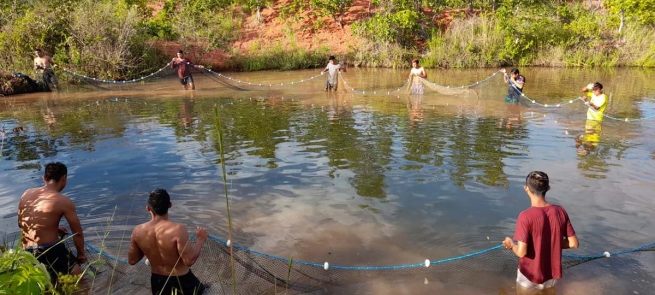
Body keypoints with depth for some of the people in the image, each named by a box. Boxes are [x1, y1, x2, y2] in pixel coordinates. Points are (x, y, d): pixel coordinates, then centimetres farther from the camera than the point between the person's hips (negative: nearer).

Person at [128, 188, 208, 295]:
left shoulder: (138, 231, -11)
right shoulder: (178, 230, -27)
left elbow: (132, 260, 2)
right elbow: (189, 261, -23)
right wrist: (200, 239, -10)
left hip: (157, 281, 5)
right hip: (181, 281, -5)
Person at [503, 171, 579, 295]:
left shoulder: (526, 216, -25)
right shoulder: (560, 211, -10)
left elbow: (521, 252, -26)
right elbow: (573, 243, -4)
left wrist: (511, 245, -5)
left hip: (530, 276, -4)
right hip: (552, 274, 4)